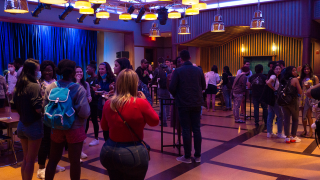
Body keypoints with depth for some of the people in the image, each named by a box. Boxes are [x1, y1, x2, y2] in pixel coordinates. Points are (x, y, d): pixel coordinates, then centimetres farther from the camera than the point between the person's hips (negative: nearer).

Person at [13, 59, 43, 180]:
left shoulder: (18, 86, 6)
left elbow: (16, 105, 13)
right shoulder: (34, 86, -17)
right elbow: (38, 109, -23)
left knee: (25, 158, 19)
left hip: (21, 125, 7)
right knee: (31, 160, 6)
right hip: (33, 126, -7)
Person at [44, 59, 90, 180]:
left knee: (53, 160, 20)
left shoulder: (50, 87, -4)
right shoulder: (79, 89, -17)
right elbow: (85, 113, -22)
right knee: (75, 161, 11)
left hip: (56, 128, 5)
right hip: (75, 129, -4)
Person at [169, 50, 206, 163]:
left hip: (183, 104, -3)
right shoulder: (198, 70, 2)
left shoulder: (178, 71, -9)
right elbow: (203, 86, 8)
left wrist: (176, 96, 8)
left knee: (186, 130, 3)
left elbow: (171, 88, -11)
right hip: (197, 103, 3)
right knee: (196, 129, 9)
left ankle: (187, 157, 10)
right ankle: (198, 156, 16)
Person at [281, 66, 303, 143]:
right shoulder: (295, 79, -9)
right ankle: (293, 137, 16)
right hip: (293, 102, -4)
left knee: (286, 119, 7)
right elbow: (300, 92, -9)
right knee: (295, 119, 12)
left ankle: (287, 137, 10)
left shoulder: (284, 80, 7)